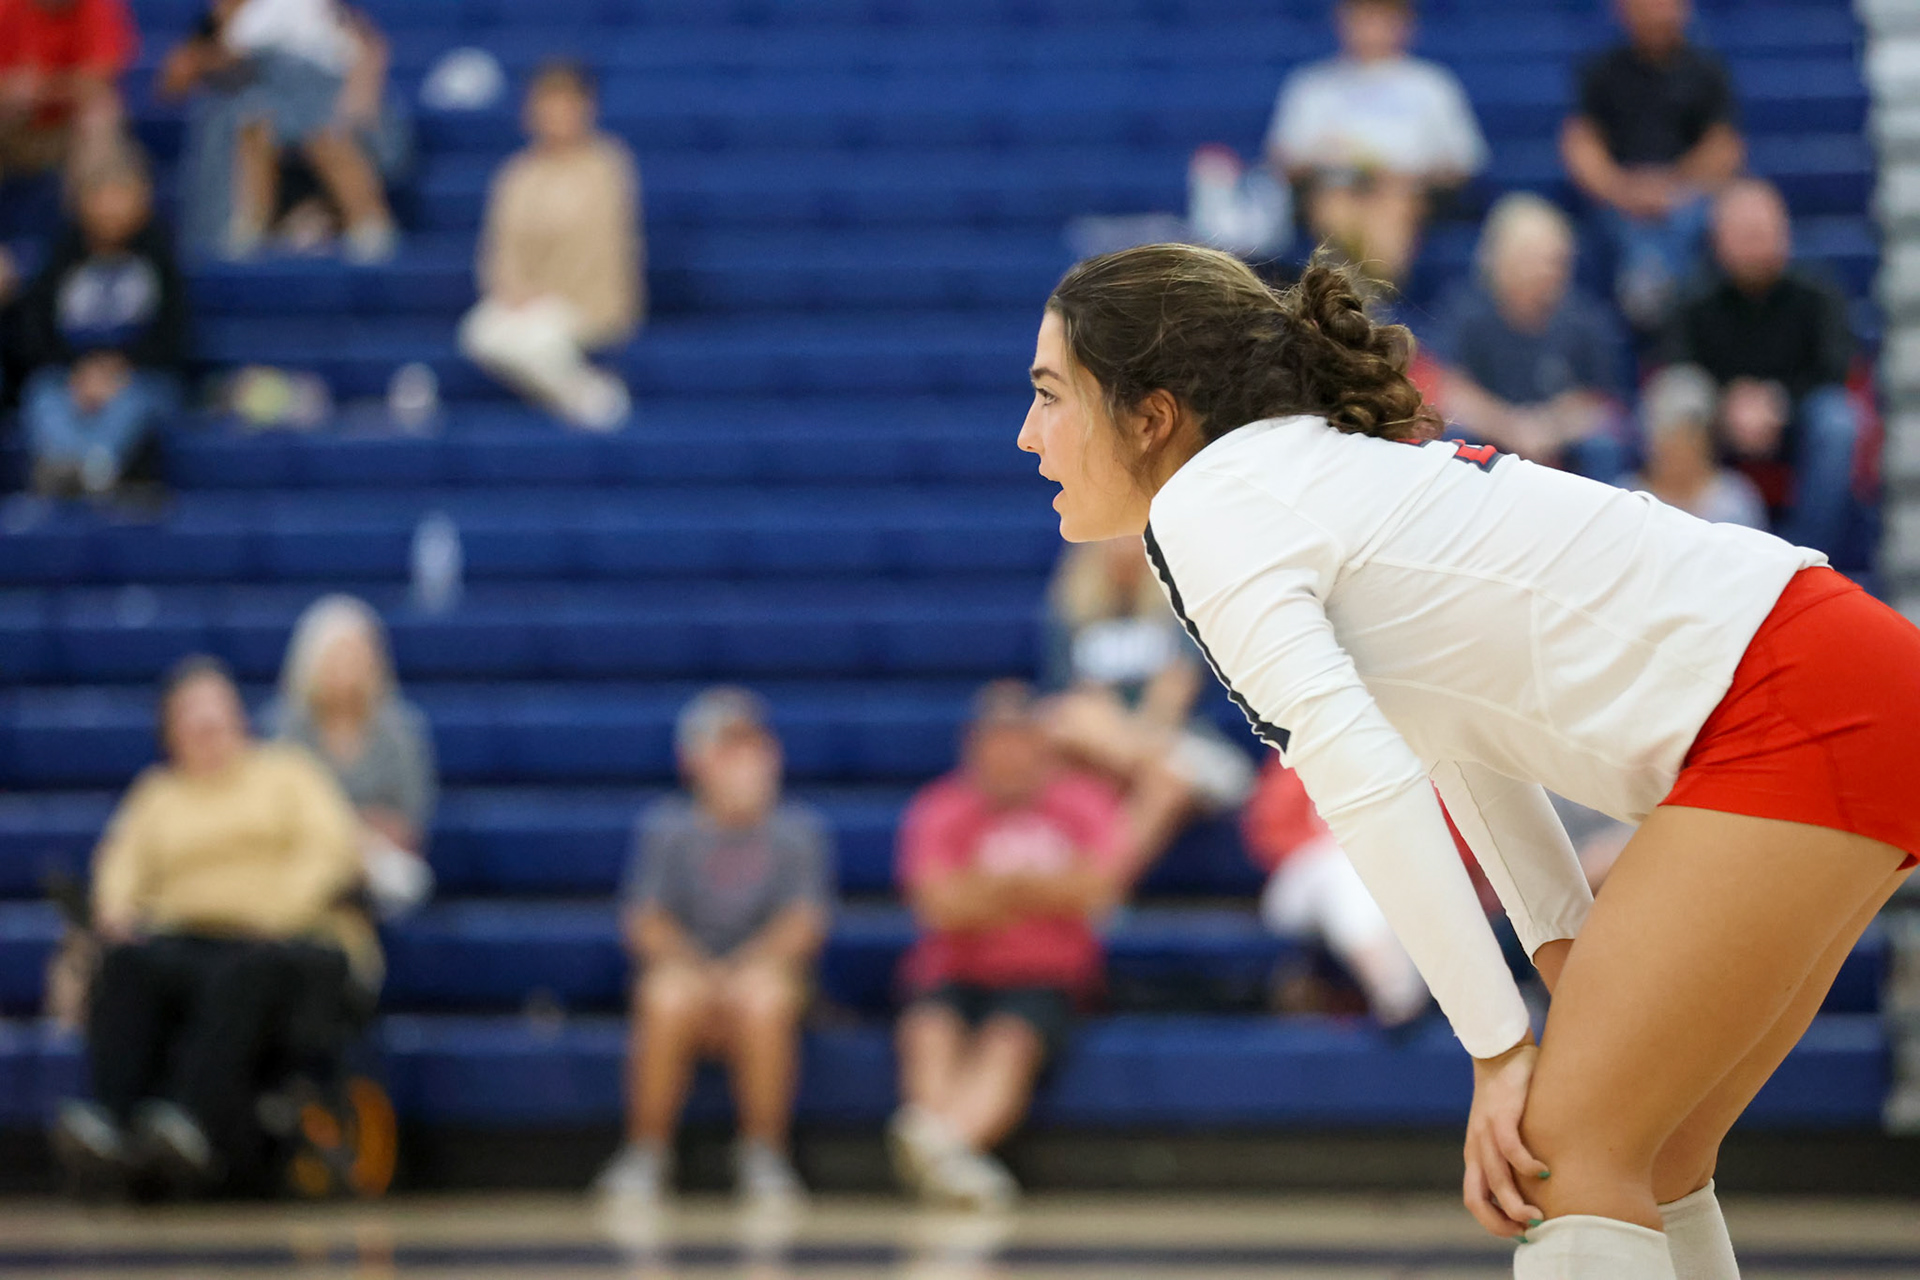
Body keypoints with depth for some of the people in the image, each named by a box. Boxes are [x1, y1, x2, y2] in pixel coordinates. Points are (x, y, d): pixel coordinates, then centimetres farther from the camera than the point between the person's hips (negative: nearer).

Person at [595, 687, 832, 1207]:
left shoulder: (798, 830, 4)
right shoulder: (668, 828, 4)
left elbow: (804, 924, -7)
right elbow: (645, 921, -4)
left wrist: (746, 968, -26)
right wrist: (693, 968, -24)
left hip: (764, 972, 0)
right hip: (688, 969, 0)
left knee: (766, 997, -35)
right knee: (669, 994, -34)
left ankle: (764, 1159, -21)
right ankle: (645, 1158, -21)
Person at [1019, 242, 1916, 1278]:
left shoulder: (1205, 506, -9)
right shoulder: (1311, 469, 19)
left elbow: (1366, 778, -20)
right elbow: (1458, 725, 26)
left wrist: (1500, 1045, -17)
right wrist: (1567, 949, 17)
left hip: (1800, 715, -10)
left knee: (1568, 1155, -10)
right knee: (1644, 1164, 14)